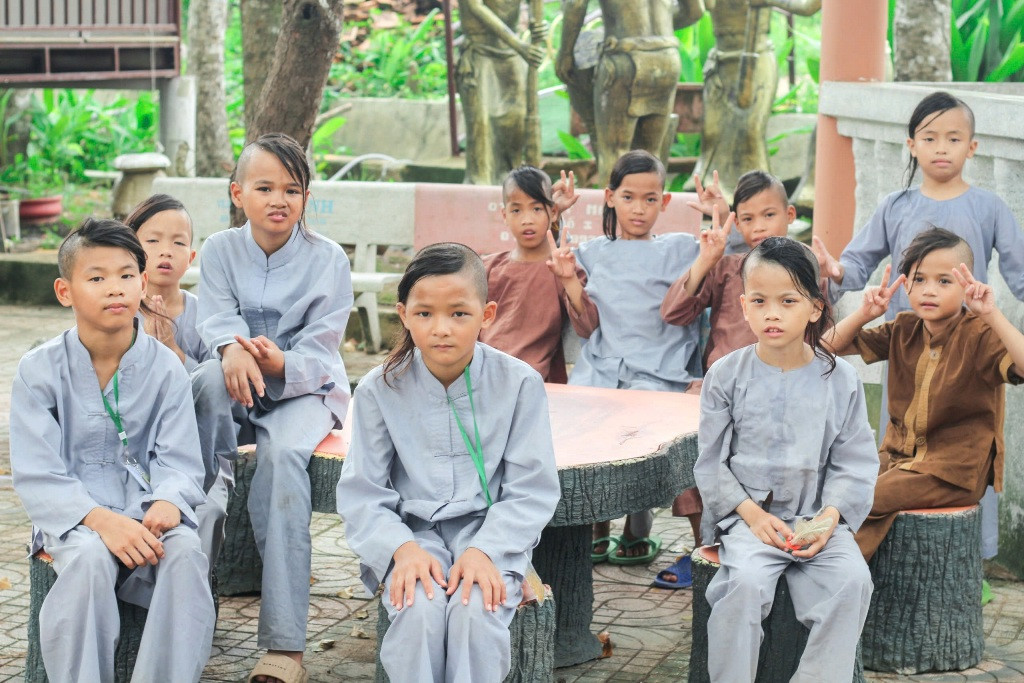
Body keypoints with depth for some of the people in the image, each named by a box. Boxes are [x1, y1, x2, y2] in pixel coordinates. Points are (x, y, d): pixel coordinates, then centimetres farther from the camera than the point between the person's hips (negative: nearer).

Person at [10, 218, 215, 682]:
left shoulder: (165, 368, 3)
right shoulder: (40, 370, -2)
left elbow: (180, 462, 0)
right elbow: (37, 475, -8)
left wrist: (167, 502, -25)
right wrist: (99, 519, -26)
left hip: (146, 511, 2)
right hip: (73, 516, -2)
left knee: (186, 553, -30)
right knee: (89, 558, -35)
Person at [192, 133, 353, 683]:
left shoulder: (328, 259, -3)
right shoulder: (219, 250, 3)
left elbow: (319, 349, -10)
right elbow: (216, 318, -12)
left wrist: (278, 362, -32)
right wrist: (233, 349, -36)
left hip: (305, 387, -2)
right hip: (238, 391, 2)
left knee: (283, 454, -34)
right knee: (212, 377, -35)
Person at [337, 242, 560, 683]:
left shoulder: (519, 383, -4)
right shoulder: (380, 390, -2)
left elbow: (530, 490, -3)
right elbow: (362, 493, -1)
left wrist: (484, 550, -19)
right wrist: (402, 548, -20)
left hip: (492, 530, 0)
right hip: (412, 530, 1)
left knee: (476, 610, -30)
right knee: (419, 611, -30)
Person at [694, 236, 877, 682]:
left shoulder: (840, 379, 3)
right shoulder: (726, 376, 1)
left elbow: (855, 463, 5)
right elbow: (711, 461, 2)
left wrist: (829, 518, -11)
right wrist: (752, 515, -11)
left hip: (817, 516, 2)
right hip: (746, 514, -1)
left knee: (852, 580, -24)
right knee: (745, 580, -29)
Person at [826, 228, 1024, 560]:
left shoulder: (979, 335, -12)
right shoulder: (903, 330, 6)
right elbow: (832, 346, 7)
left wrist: (992, 315, -35)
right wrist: (865, 313, -9)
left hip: (954, 471, -6)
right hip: (898, 454, 6)